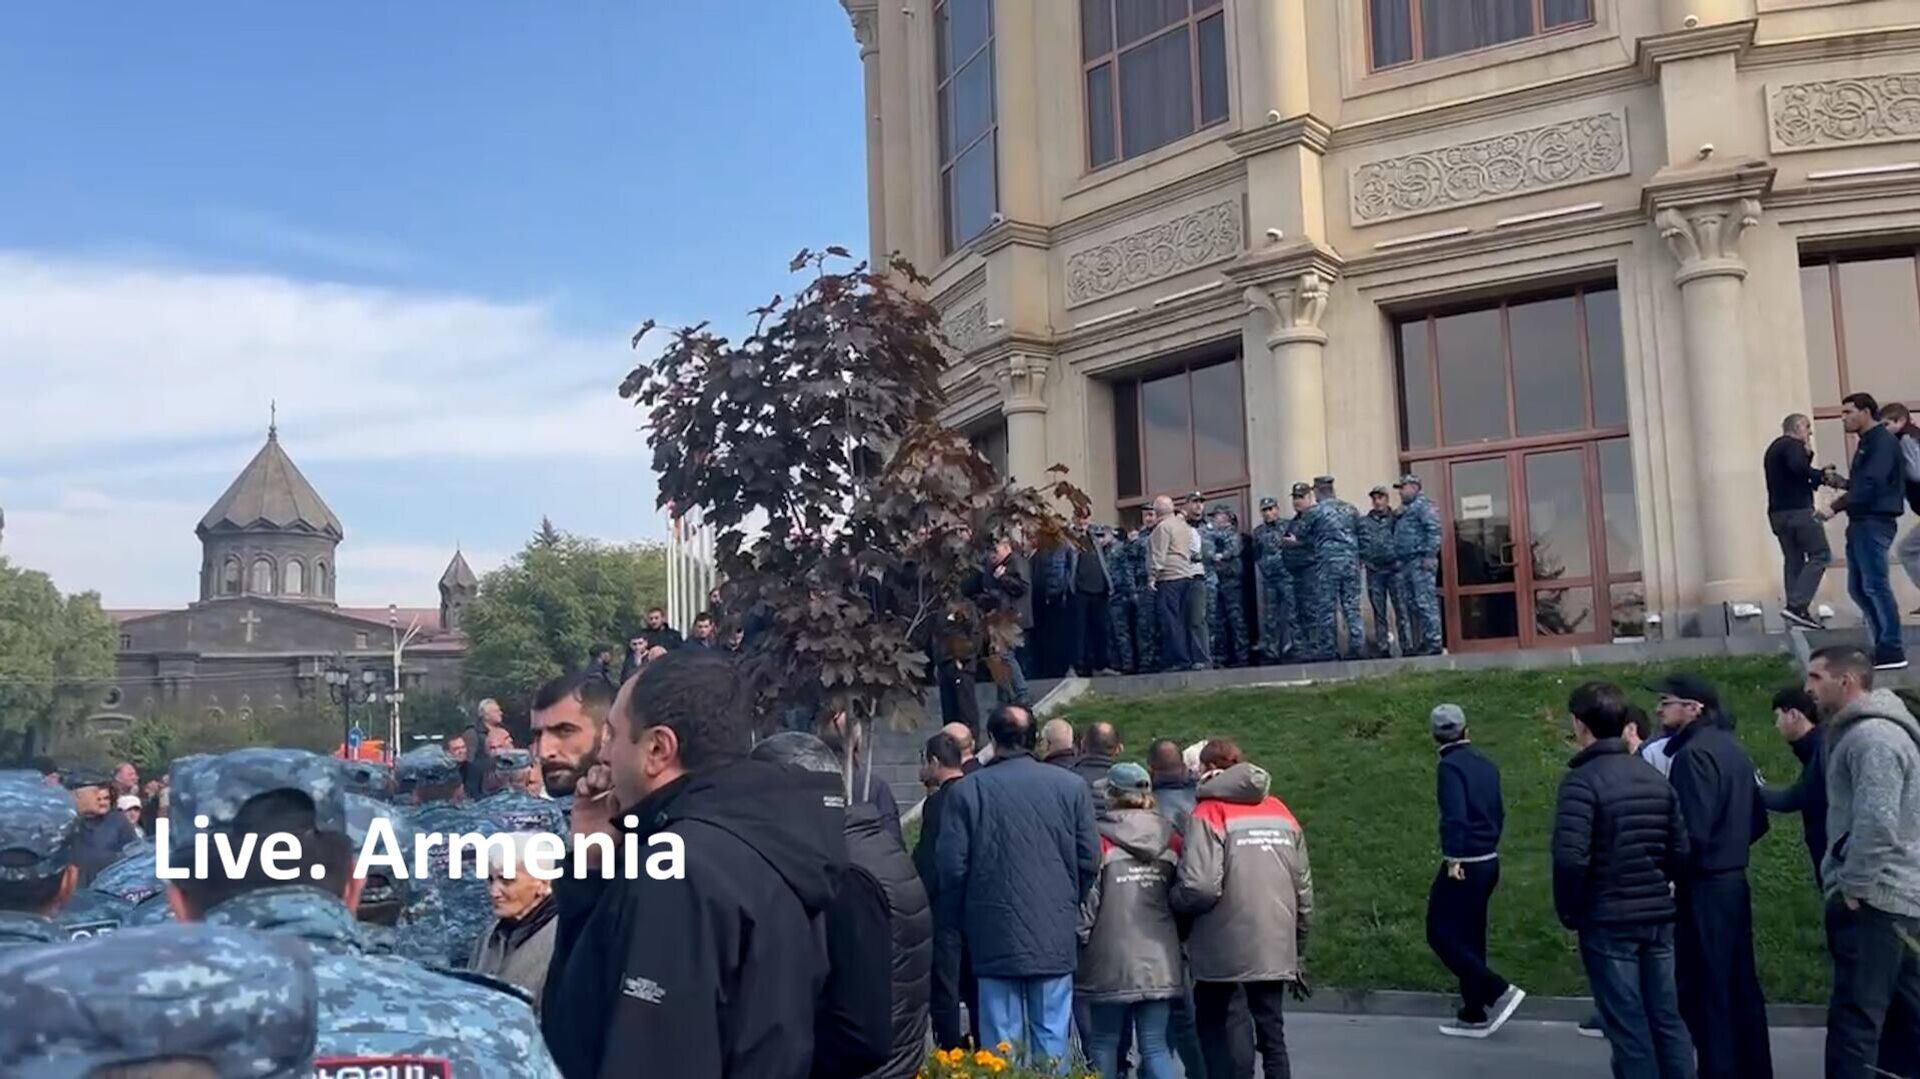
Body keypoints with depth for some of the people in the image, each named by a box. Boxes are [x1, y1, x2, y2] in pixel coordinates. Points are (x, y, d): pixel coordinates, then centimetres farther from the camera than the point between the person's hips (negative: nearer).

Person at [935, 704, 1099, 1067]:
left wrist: (958, 922, 11)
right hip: (1056, 935, 1)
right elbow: (1089, 860, 1)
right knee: (1051, 1040, 9)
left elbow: (953, 867, -4)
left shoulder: (966, 790, -5)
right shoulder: (1071, 786, -1)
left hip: (995, 937, -1)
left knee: (1001, 1041, 6)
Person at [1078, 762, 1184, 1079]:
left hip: (1111, 961, -4)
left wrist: (1081, 937, 6)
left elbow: (1086, 898, -9)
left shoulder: (1101, 839, -10)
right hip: (1159, 960, 4)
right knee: (1155, 1047, 6)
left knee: (1104, 1044, 10)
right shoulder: (1170, 839, 5)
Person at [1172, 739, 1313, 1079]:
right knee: (1272, 1035, 13)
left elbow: (1200, 888, -21)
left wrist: (1172, 898, 1)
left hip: (1226, 953, -5)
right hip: (1277, 952, 5)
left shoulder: (1209, 814, -9)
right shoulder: (1280, 812, 9)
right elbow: (1304, 889, 12)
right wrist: (1298, 955, 21)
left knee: (1217, 1032, 7)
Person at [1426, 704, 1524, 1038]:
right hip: (1489, 861, 8)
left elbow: (1454, 816, -23)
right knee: (1470, 938, 14)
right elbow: (1498, 813, 17)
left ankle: (1499, 991, -8)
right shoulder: (1486, 765, 11)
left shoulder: (1450, 766, -13)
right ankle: (1473, 1015, 18)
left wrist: (1453, 859, -19)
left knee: (1441, 934, -2)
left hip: (1463, 866, -8)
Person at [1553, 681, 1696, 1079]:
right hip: (1658, 917, 7)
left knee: (1628, 1029, 0)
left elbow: (1571, 859, -22)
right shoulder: (1655, 778, 8)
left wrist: (1569, 912, -8)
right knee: (1668, 1020, 13)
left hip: (1607, 921, -7)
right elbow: (1680, 851, 9)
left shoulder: (1582, 780, -15)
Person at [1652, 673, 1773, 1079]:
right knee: (1740, 984, 15)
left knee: (1703, 989, -2)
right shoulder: (1730, 748, 11)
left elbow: (1692, 833, -22)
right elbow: (1758, 821, 16)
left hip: (1703, 888, -9)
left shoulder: (1694, 753, -17)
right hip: (1733, 881, 9)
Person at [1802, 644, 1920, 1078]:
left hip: (1873, 898, -10)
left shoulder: (1873, 736, -16)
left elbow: (1877, 823, -24)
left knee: (1854, 1015, -8)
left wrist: (1852, 887, -17)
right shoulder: (1860, 731, 17)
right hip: (1881, 895, 10)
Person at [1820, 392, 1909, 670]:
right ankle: (1882, 645, 16)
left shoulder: (1883, 441, -11)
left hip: (1875, 523, -10)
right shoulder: (1867, 443, 19)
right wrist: (1842, 482, 6)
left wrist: (1834, 508, -18)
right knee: (1857, 587, 11)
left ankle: (1892, 651, -6)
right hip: (1861, 523, 10)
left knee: (1875, 585, -9)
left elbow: (1870, 485, -21)